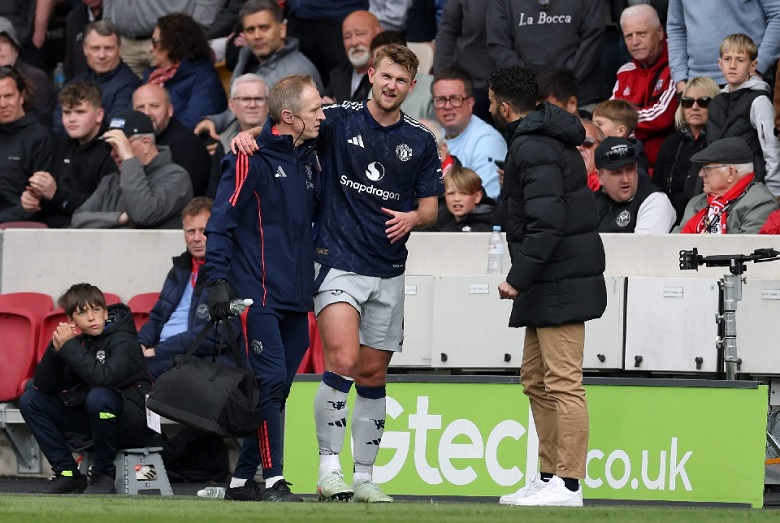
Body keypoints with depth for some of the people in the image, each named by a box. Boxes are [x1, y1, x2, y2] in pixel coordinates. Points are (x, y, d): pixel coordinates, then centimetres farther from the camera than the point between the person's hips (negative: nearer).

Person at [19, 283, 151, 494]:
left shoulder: (123, 340, -15)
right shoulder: (77, 340, 1)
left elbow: (103, 378, -35)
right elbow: (42, 385, -4)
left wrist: (68, 347, -27)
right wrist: (56, 347, -18)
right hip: (90, 417, 7)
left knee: (99, 396, -38)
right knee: (30, 401, -1)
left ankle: (103, 475, -18)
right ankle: (67, 473, -2)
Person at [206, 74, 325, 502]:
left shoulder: (308, 161, 14)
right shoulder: (251, 160, -8)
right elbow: (221, 221, -10)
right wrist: (219, 279, -16)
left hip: (296, 298, 7)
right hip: (258, 293, -7)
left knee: (276, 390, 7)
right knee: (269, 382, -13)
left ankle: (241, 479, 14)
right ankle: (274, 480, -13)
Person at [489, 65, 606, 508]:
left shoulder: (534, 148, -15)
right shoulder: (551, 141, 18)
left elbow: (546, 224, -23)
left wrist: (518, 279, -20)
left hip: (559, 285, -11)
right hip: (551, 287, 11)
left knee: (563, 383, -10)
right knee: (536, 381, 15)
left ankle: (568, 485, -10)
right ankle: (549, 476, 19)